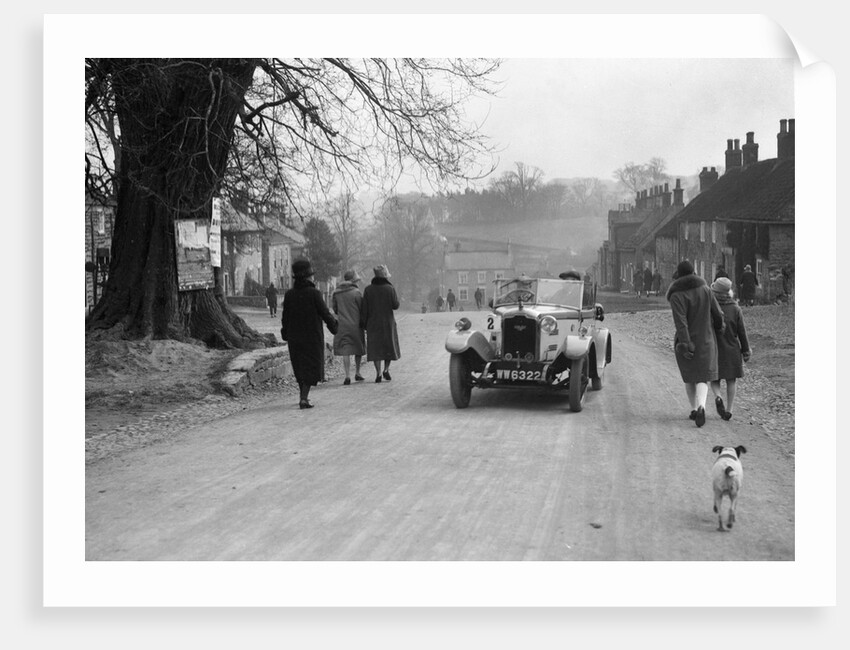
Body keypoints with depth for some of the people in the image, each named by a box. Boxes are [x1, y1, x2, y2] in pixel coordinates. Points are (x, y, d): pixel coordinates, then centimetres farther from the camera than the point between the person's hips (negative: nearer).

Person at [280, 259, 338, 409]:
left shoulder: (289, 295, -3)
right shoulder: (314, 293, -14)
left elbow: (285, 318, 3)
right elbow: (325, 313, -10)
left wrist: (285, 335, 15)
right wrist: (334, 326, 7)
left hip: (294, 338, 4)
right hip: (313, 337, -4)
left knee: (299, 367, 19)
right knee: (312, 367, 3)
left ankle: (303, 395, 30)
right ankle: (304, 398, -9)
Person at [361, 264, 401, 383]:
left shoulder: (368, 289, -1)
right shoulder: (390, 288, -6)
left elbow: (364, 309, -2)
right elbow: (395, 305, -8)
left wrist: (363, 324, 3)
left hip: (373, 323, 1)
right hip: (388, 322, -1)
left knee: (375, 348, 5)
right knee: (390, 346, 15)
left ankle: (378, 373, -2)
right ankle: (386, 370, 7)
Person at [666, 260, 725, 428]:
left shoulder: (677, 296, -15)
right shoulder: (705, 288, -2)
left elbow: (680, 322, -25)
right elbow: (717, 314, 2)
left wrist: (685, 344, -28)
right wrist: (718, 328, 22)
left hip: (687, 341, -2)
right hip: (706, 341, 2)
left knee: (689, 376, 19)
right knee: (702, 378, 5)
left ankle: (694, 409, 24)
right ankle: (701, 407, -20)